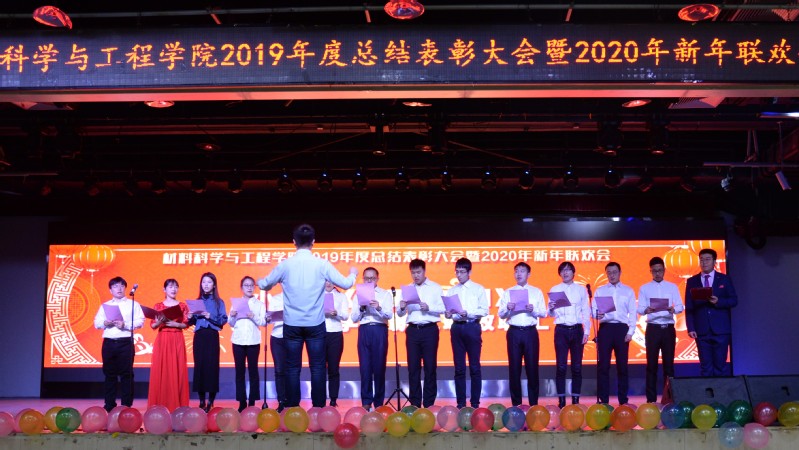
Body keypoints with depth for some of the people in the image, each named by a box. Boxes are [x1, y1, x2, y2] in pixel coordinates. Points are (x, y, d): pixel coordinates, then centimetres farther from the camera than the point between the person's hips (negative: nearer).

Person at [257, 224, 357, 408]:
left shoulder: (285, 265, -3)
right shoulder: (322, 264, -6)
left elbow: (264, 285, 9)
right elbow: (345, 284, 0)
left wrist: (260, 281, 34)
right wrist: (353, 274, 22)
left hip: (292, 324, 1)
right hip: (315, 324, -1)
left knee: (292, 368, 6)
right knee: (317, 367, 5)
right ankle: (319, 408, 6)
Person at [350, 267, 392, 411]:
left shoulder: (386, 294, 8)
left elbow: (389, 315, -4)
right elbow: (354, 319, 8)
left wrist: (379, 308, -22)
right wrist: (361, 309, -11)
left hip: (380, 330, -2)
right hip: (364, 330, 2)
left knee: (379, 366, -1)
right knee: (365, 366, -1)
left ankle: (378, 402, 7)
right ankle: (366, 401, 4)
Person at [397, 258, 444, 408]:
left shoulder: (435, 287, 4)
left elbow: (442, 309, -4)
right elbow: (400, 314, 9)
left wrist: (428, 308, -20)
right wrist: (402, 308, -12)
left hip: (429, 329, -3)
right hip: (413, 330, 3)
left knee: (430, 367, -1)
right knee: (413, 367, 3)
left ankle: (429, 403, 6)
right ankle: (415, 403, 9)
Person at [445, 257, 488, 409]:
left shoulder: (478, 289, 3)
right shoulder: (452, 290, 12)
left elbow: (484, 310, -4)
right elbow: (447, 310, 7)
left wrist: (468, 313, -17)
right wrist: (447, 314, -16)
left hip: (472, 327, -3)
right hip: (457, 328, 3)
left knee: (474, 366, 0)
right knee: (459, 367, 4)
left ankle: (475, 402, 6)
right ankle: (460, 402, 9)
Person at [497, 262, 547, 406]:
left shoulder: (536, 292, 9)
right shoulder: (508, 292, 10)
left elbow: (544, 313, 3)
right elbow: (501, 315, 5)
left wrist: (533, 310, -16)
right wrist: (507, 309, -16)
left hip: (530, 332, -1)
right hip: (514, 332, 1)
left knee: (532, 367, -1)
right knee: (514, 367, 2)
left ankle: (533, 403, 7)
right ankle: (516, 403, 10)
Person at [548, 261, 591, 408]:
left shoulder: (581, 289, 9)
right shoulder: (555, 289, 7)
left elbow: (586, 312, 6)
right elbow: (551, 313, 3)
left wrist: (587, 331, -2)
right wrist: (551, 309, -20)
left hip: (577, 330, 1)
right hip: (561, 330, -1)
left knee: (577, 366, 2)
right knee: (561, 366, -4)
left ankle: (576, 399, 8)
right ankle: (561, 400, 0)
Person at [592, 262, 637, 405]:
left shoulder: (628, 291, 10)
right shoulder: (600, 290, 10)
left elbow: (632, 313, 6)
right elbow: (593, 309, 4)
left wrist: (630, 331, -3)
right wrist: (597, 314, -20)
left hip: (622, 328, 0)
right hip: (605, 328, 0)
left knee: (622, 365, 2)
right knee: (603, 365, -2)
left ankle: (623, 399, 9)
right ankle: (603, 399, 2)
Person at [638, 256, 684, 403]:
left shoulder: (672, 287, 9)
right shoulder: (644, 288, 6)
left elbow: (681, 306, 2)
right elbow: (640, 309, 0)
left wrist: (673, 309, -21)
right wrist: (646, 310, -23)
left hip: (668, 328, 1)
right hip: (653, 328, -1)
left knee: (668, 363, 2)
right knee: (651, 364, 0)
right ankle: (651, 398, 3)